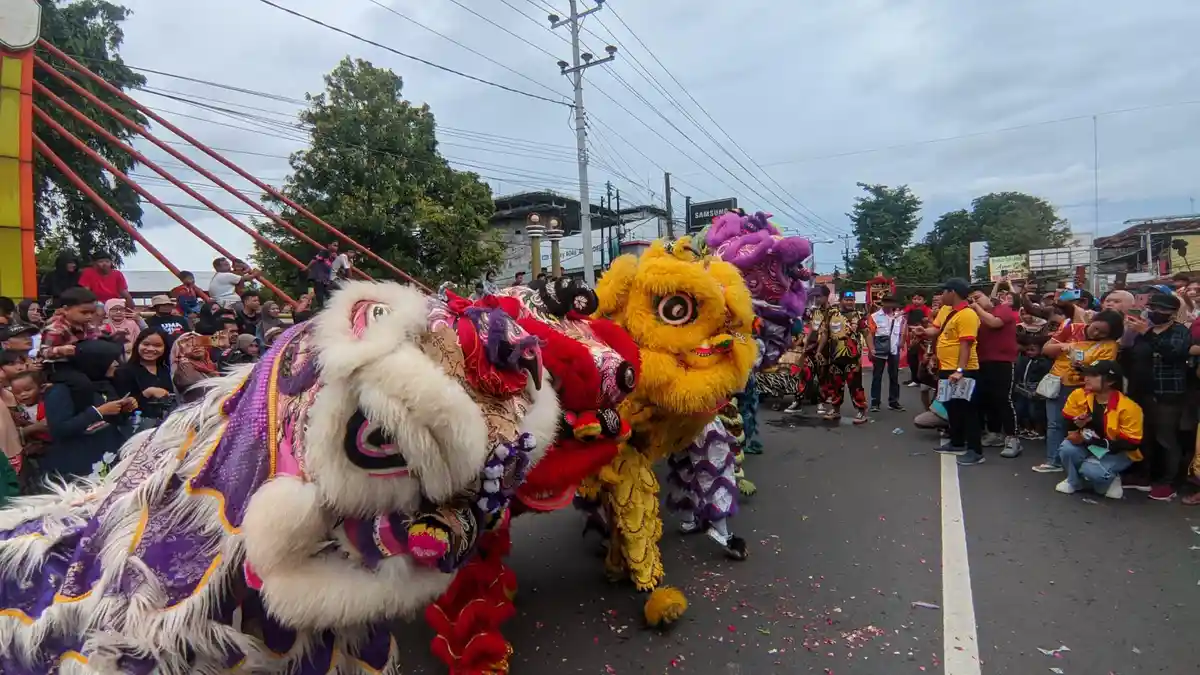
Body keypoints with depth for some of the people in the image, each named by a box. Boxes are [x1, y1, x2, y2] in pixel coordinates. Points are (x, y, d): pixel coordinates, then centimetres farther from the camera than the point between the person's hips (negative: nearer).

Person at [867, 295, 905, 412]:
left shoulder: (899, 316, 7)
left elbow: (902, 332, 17)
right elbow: (870, 334, -9)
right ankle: (875, 403, 7)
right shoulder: (875, 317, -5)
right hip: (879, 351, -4)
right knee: (877, 377, 2)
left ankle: (893, 402, 19)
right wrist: (871, 350, -15)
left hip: (894, 351, 4)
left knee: (894, 377, 10)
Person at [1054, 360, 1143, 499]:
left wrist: (1090, 439, -29)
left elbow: (1131, 444, -23)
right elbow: (1068, 423, 2)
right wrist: (1078, 425, -23)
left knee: (1091, 470, -30)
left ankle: (1109, 481, 7)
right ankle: (1074, 481, 3)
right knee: (1067, 448, -27)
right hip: (1088, 445, 4)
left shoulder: (1128, 407, -25)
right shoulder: (1078, 395, -14)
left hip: (1119, 452, -4)